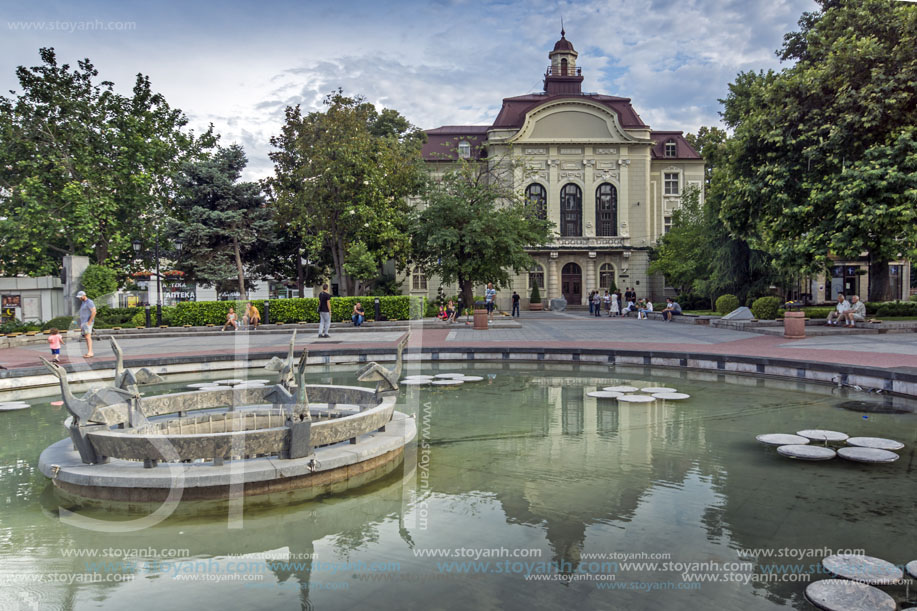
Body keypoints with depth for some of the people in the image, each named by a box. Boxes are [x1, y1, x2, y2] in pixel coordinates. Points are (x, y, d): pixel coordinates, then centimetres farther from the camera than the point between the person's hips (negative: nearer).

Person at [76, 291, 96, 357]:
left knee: (88, 337, -17)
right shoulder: (83, 303, 20)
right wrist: (81, 325, 19)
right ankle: (89, 353, 5)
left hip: (88, 322, -10)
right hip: (83, 323, 10)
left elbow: (94, 312, -21)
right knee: (86, 338, 6)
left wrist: (89, 322, -22)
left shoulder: (89, 302, -11)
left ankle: (90, 352, -23)